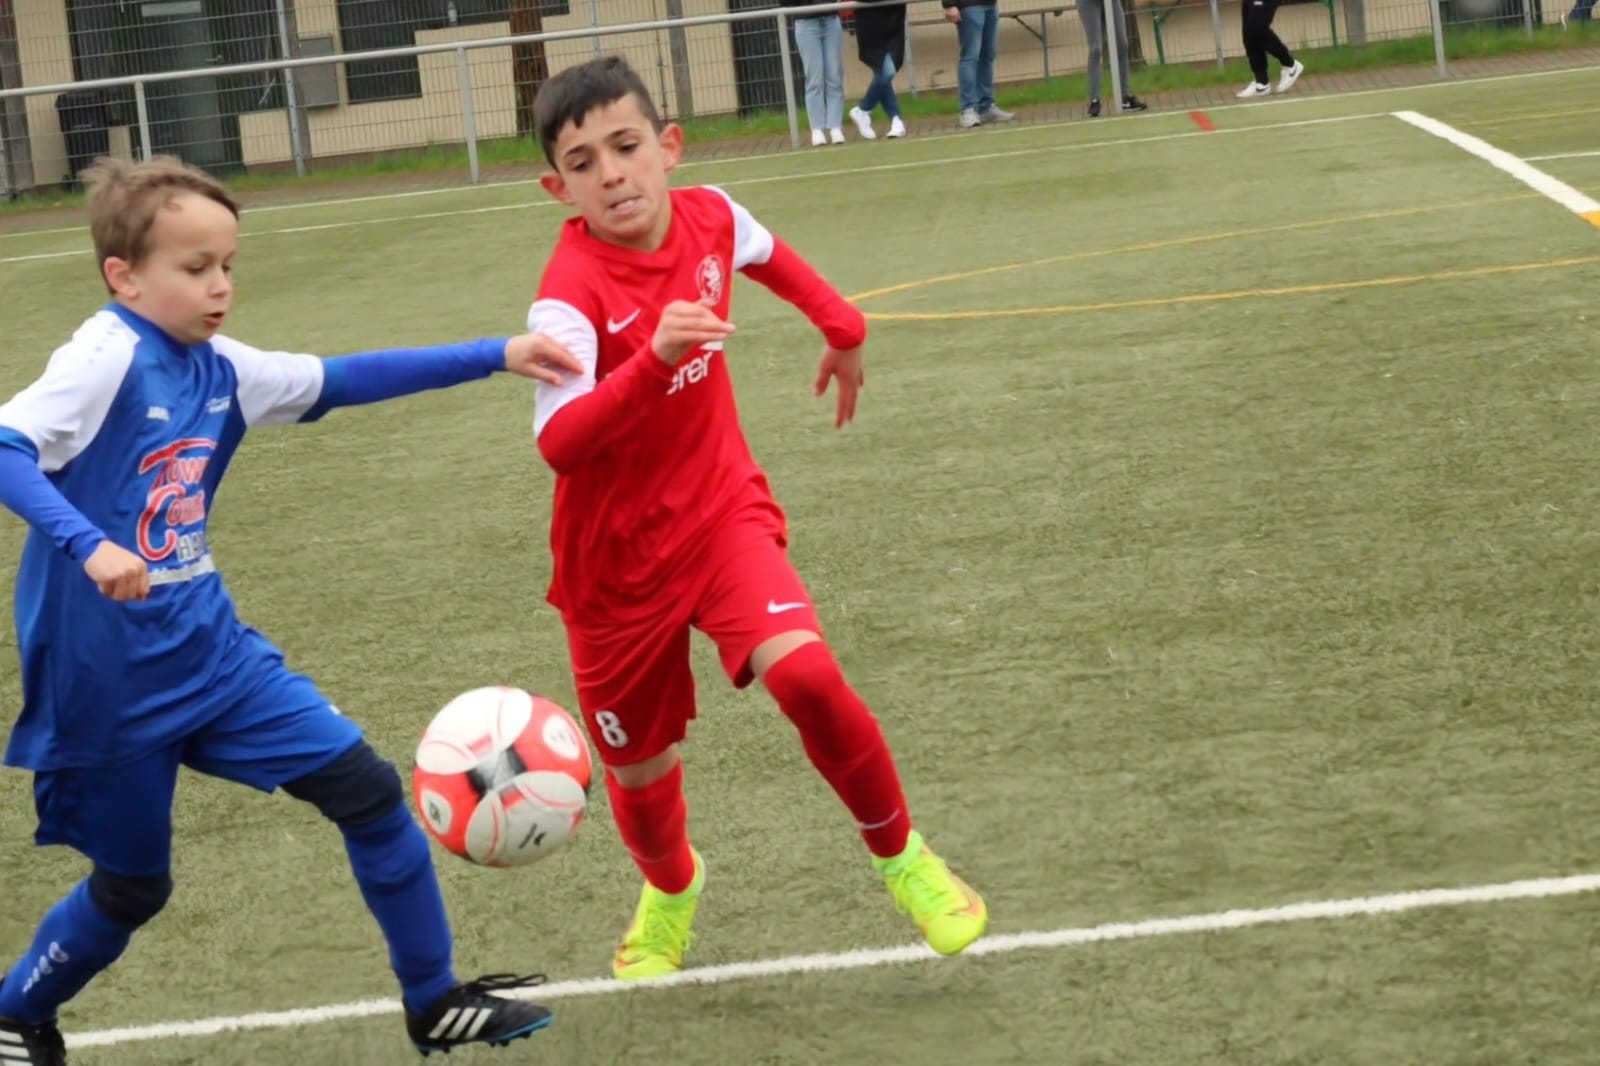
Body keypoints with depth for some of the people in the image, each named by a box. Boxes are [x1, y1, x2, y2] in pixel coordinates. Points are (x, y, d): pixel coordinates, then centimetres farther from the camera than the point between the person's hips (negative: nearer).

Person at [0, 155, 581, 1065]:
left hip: (208, 650, 7)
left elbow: (343, 381, 12)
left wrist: (496, 357, 10)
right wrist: (88, 546, -42)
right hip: (107, 676, -7)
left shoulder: (218, 369, 4)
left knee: (366, 789, 0)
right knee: (132, 886, 9)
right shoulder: (108, 357, -17)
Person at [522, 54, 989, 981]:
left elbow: (768, 252, 18)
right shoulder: (569, 295, -26)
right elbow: (560, 443, -42)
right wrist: (653, 358, -53)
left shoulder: (709, 216, -9)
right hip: (617, 556, -2)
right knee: (641, 769, 11)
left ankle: (903, 856, 0)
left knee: (805, 673, -25)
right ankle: (670, 889, 48)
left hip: (722, 512, 2)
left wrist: (842, 327, 28)